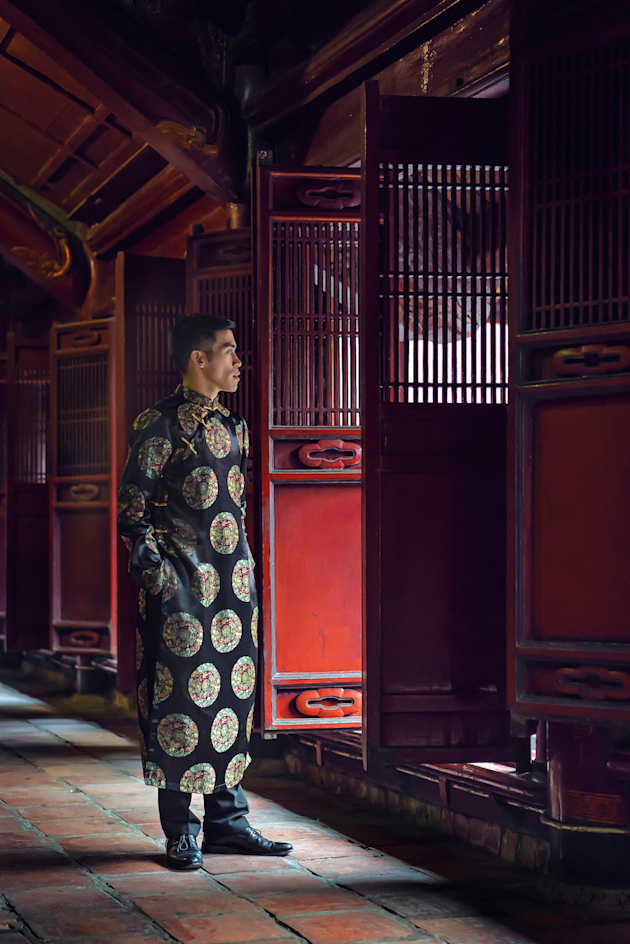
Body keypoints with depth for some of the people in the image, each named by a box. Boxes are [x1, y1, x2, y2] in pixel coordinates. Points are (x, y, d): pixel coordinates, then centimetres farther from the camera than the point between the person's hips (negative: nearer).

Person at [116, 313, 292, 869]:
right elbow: (134, 504, -9)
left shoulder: (233, 425, 16)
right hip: (183, 582, -7)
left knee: (233, 694, 9)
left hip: (234, 580, 7)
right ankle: (181, 833, 3)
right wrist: (154, 567, -16)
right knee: (181, 697, -4)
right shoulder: (161, 425, -7)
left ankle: (227, 821, 17)